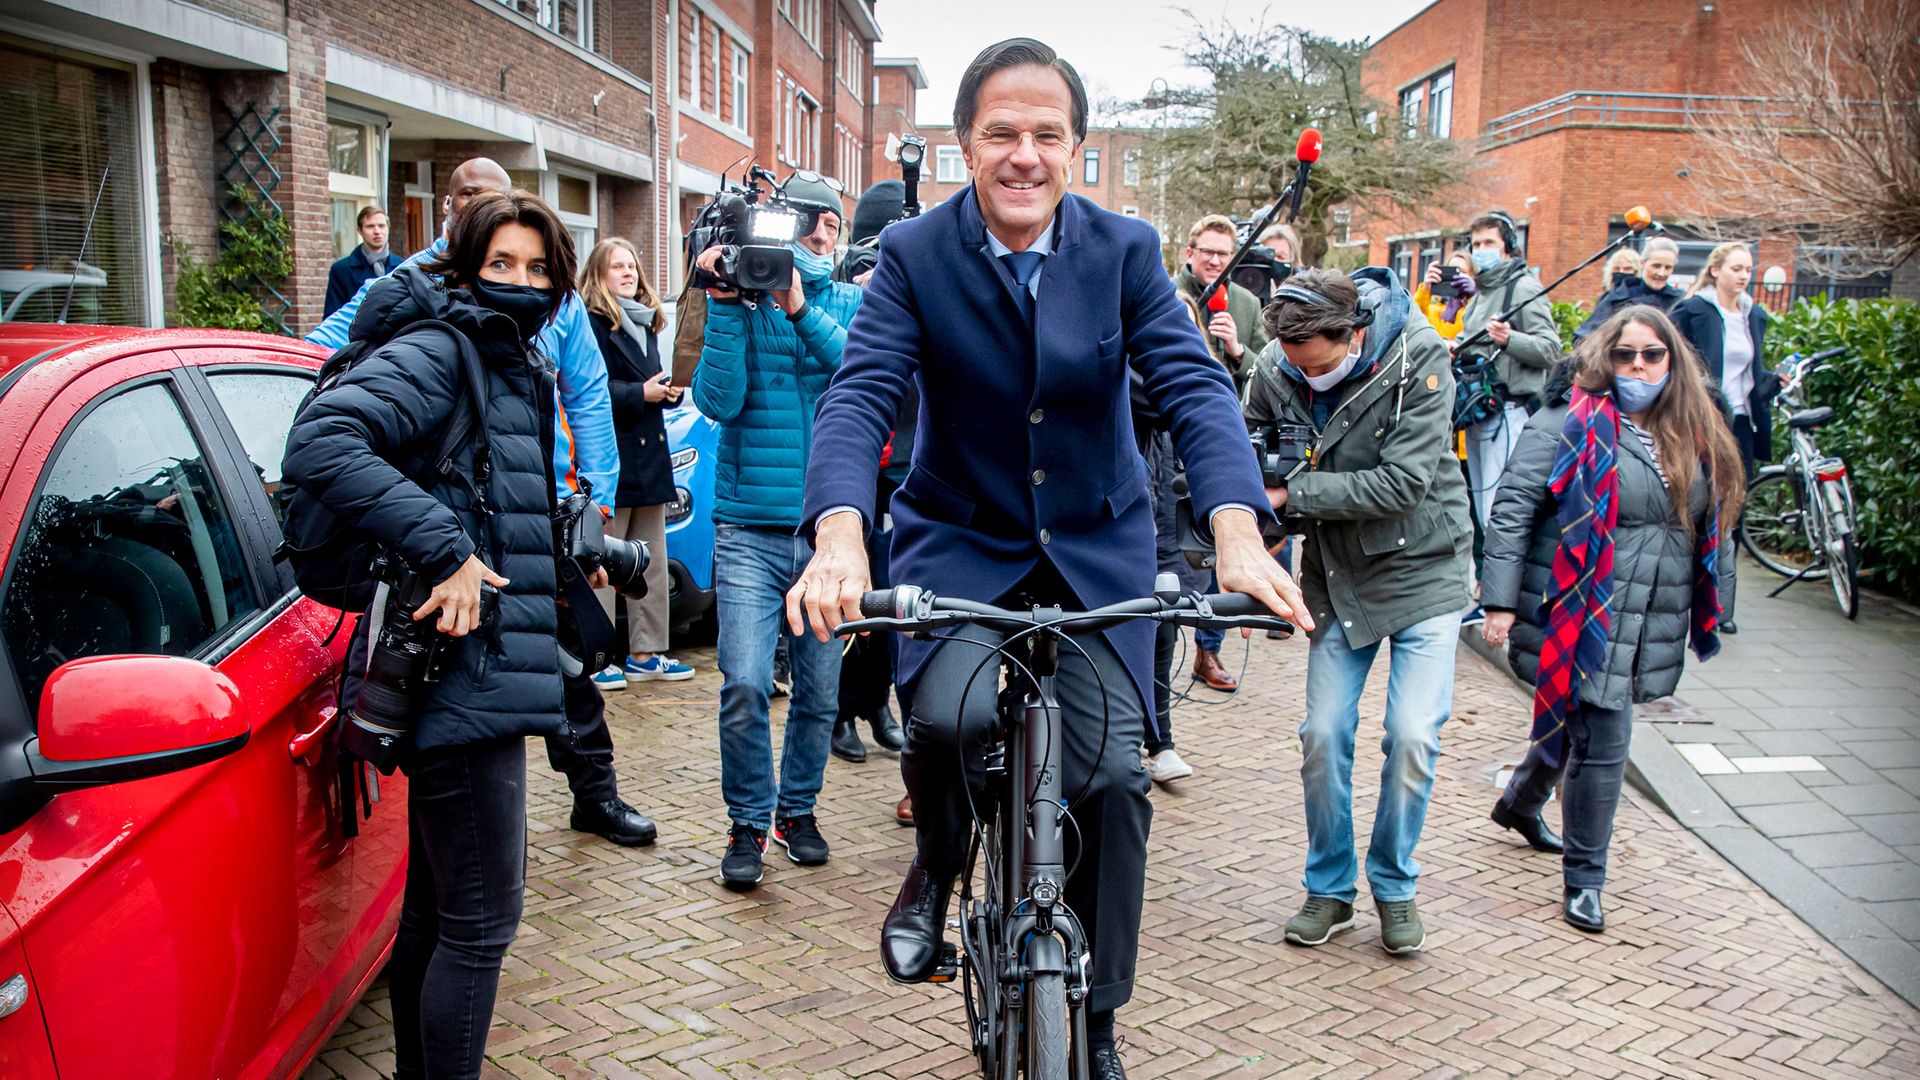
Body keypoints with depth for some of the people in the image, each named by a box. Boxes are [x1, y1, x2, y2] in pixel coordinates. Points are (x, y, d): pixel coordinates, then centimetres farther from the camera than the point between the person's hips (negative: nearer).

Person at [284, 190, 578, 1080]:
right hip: (463, 675, -10)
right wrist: (445, 549, -27)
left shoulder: (518, 370, 18)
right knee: (481, 920, -5)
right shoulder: (438, 351, -11)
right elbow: (319, 442, -26)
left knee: (435, 903, 20)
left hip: (476, 676, 10)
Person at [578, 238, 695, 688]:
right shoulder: (590, 323, -8)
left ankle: (645, 654, 18)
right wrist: (641, 393, -20)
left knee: (652, 563, 11)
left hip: (648, 460, 9)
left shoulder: (646, 323, 19)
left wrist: (668, 391, 3)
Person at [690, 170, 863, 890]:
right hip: (750, 527, -2)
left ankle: (798, 807, 28)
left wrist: (801, 308, -17)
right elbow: (718, 400, -8)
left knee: (820, 690, 7)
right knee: (745, 686, -10)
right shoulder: (741, 297, 4)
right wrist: (726, 303, -14)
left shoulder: (849, 303, 8)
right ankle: (748, 822, 9)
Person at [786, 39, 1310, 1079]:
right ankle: (935, 866, 7)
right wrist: (839, 536, -39)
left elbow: (1193, 385, -16)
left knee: (1110, 773, -4)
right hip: (959, 540, -1)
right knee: (950, 712, -30)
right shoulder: (915, 254, -9)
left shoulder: (1124, 250, -6)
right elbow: (860, 395, -19)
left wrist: (1238, 533, -34)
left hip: (1097, 547, 2)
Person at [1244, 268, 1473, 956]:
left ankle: (1394, 886, 15)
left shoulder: (1418, 363, -20)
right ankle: (1330, 889, 19)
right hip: (1338, 577, 3)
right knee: (1323, 735, 0)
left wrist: (1291, 493, -26)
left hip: (1423, 570, -3)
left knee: (1413, 734, -8)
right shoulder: (1273, 375, -11)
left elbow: (1402, 483, -26)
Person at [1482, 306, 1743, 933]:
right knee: (1603, 740, -5)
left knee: (1572, 722, 19)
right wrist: (1500, 600, -15)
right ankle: (1584, 878, 11)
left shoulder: (1696, 439, 10)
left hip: (1650, 628, 6)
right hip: (1581, 616, -6)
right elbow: (1513, 508, -11)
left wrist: (1711, 611, 17)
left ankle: (1520, 804, 47)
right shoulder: (1571, 424, -8)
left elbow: (1712, 529, 18)